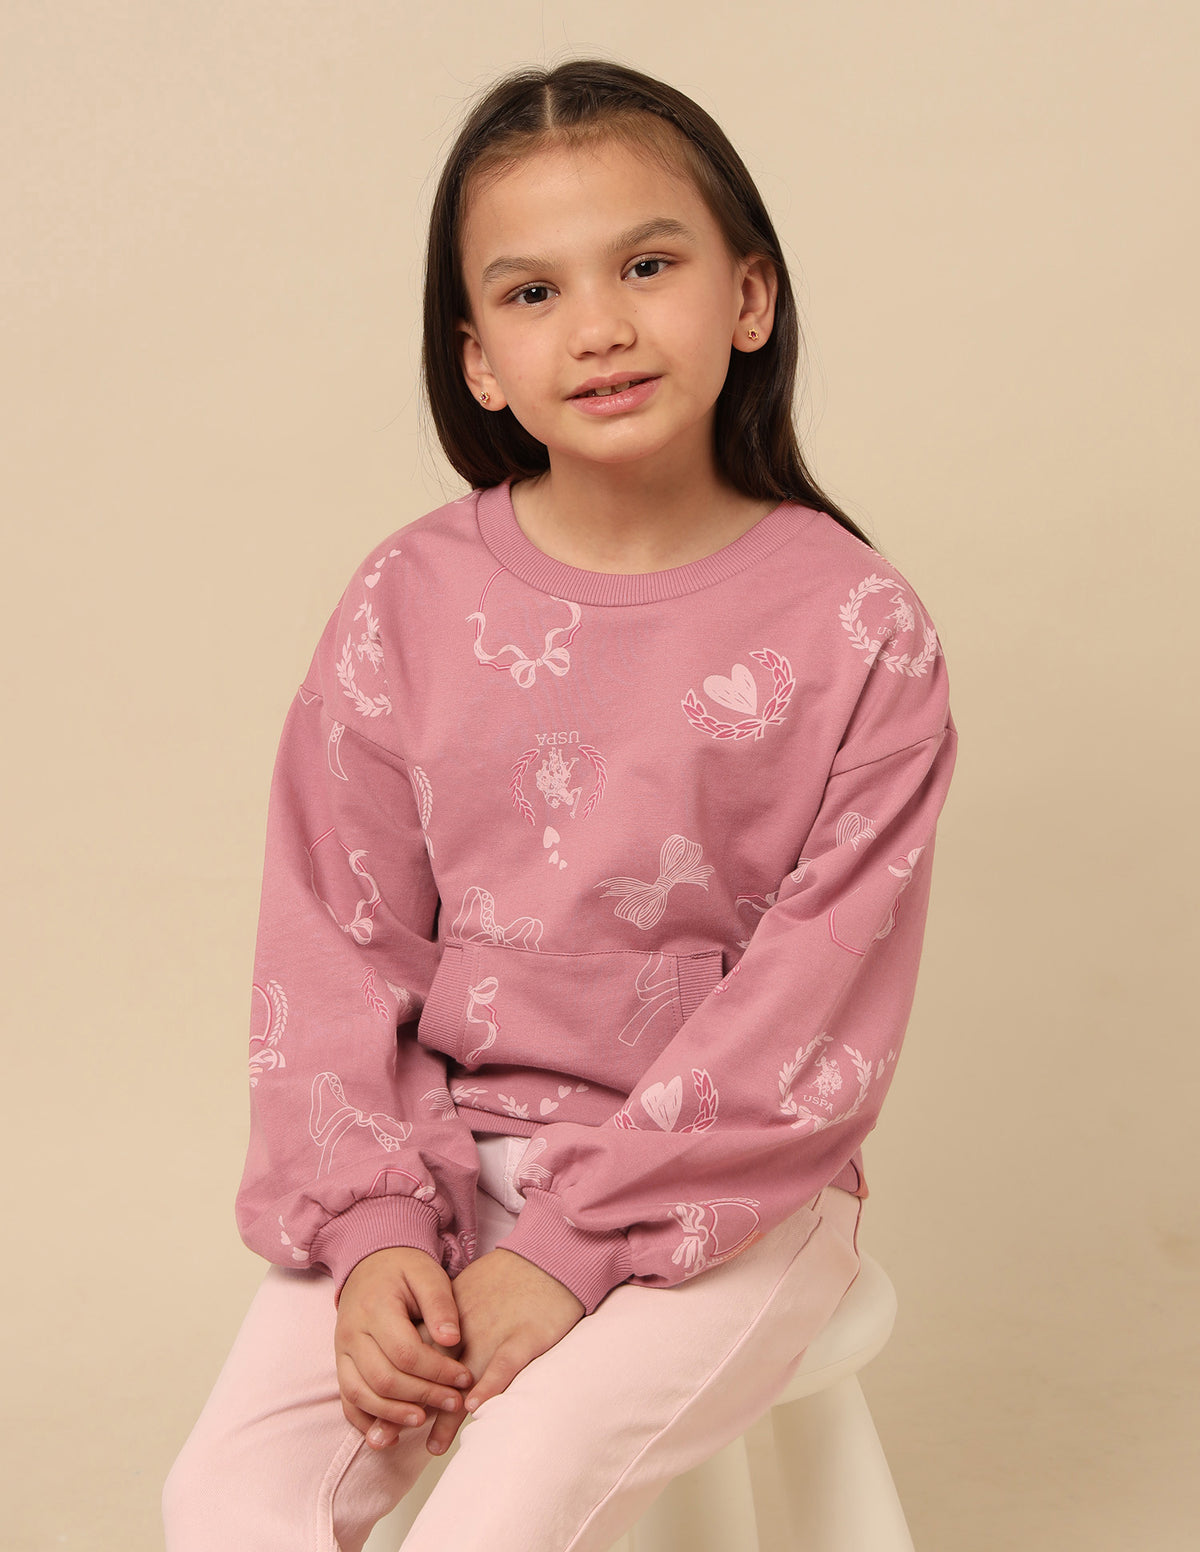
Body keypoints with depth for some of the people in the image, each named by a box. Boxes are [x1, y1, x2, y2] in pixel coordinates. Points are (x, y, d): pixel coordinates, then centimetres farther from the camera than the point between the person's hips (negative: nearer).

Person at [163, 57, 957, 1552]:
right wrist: (372, 1224, -11)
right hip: (443, 1150, 3)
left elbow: (815, 1004, -11)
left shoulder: (857, 628, -9)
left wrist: (571, 1249, -16)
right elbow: (333, 941, 1)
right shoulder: (410, 603, -1)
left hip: (723, 1179, -2)